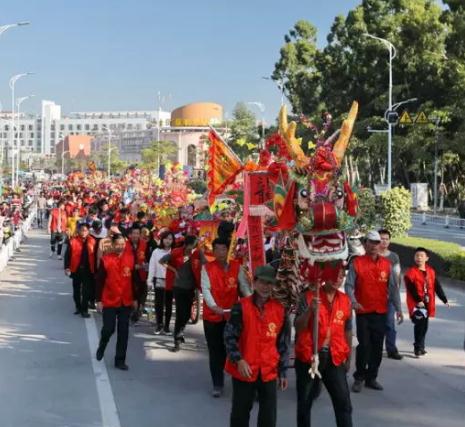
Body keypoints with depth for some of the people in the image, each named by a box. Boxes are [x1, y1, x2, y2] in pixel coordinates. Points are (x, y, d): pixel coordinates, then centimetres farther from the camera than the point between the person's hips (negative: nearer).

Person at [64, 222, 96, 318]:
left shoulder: (92, 241, -3)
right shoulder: (73, 241, -7)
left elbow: (95, 256, 2)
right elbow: (67, 255, -4)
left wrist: (95, 269, 2)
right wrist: (67, 267, -10)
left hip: (88, 270, -1)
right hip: (76, 269, 1)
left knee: (86, 291, -2)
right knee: (76, 289, 14)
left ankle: (84, 309, 5)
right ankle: (78, 307, 30)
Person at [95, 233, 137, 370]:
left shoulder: (130, 257, 0)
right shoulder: (105, 259, -9)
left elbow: (134, 278, 7)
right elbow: (99, 281, -4)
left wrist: (135, 298, 9)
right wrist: (99, 300, -6)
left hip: (126, 302, 3)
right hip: (109, 301, -3)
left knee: (123, 331, 5)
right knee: (109, 329, 1)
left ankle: (120, 360, 15)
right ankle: (101, 347, 33)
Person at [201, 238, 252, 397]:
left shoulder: (237, 267, 2)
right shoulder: (207, 268, -2)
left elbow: (244, 286, -4)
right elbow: (205, 289, -11)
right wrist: (213, 306, -27)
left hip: (232, 315, 1)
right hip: (212, 315, 0)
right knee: (215, 351, 6)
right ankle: (217, 384, 17)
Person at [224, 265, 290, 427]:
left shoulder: (280, 309, -1)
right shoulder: (241, 307, -10)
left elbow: (284, 343, 5)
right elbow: (229, 336, -8)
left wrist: (282, 371, 6)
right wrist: (238, 360, -19)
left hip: (269, 371, 2)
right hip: (243, 370, -2)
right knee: (240, 411, 11)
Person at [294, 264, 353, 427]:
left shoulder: (346, 301, 5)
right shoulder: (309, 297, -6)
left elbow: (347, 331, 12)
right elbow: (298, 327, -12)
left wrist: (348, 358, 14)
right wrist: (310, 310, -27)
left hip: (335, 358, 2)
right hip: (309, 357, -2)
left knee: (344, 402, -2)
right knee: (305, 403, 10)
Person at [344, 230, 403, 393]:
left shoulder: (386, 264, 5)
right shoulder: (357, 263, -3)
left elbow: (393, 287, 8)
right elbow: (349, 285, -5)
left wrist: (398, 309, 4)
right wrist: (353, 301, -21)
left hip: (381, 312, 3)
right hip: (363, 312, -3)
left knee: (377, 347, 7)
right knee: (364, 345, -4)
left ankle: (371, 378, 20)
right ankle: (359, 378, 11)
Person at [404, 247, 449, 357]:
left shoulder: (431, 271, 9)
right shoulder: (411, 272, -9)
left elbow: (437, 286, 13)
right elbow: (411, 288, -15)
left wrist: (444, 300, 12)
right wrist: (418, 300, -20)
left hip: (427, 303, 6)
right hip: (416, 304, -6)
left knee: (424, 326, 13)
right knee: (419, 324, -13)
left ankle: (420, 347, 27)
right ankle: (418, 348, -5)